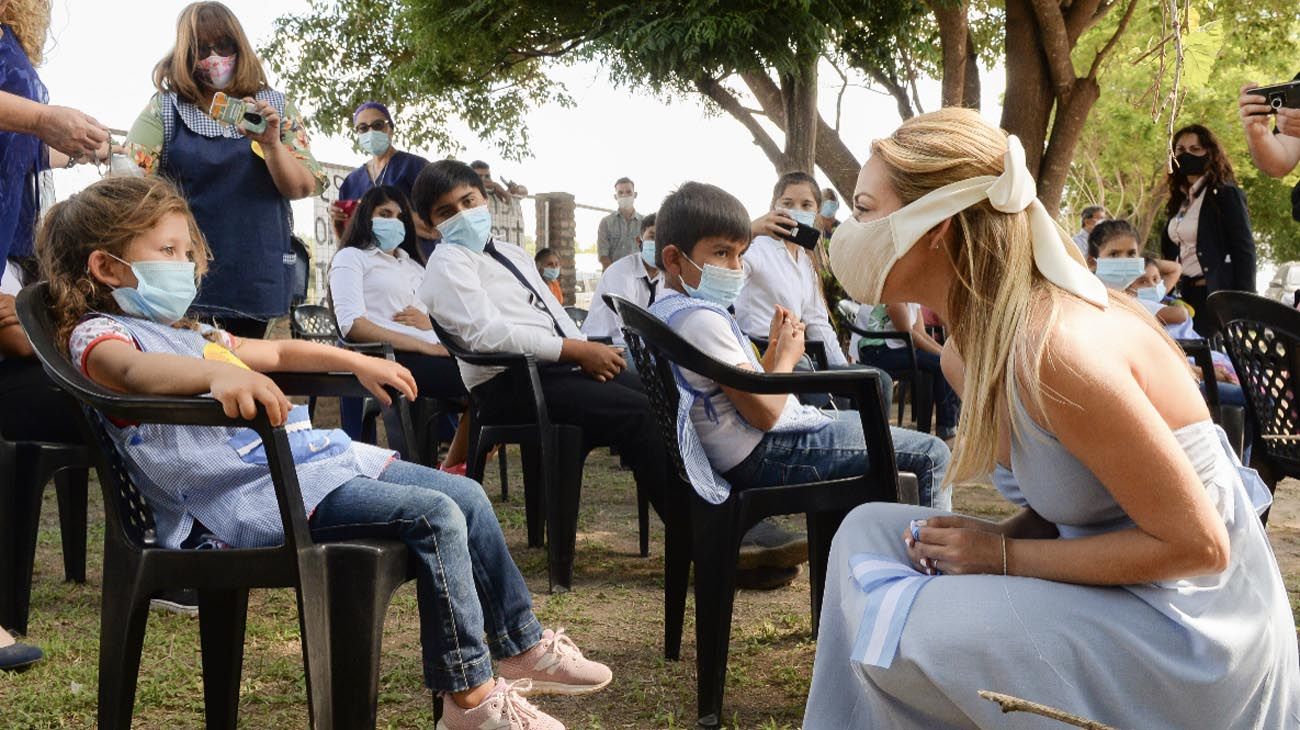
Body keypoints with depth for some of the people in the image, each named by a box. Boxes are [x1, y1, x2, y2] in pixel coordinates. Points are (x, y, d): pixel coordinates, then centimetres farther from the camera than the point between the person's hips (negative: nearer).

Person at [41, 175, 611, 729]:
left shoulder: (193, 334, 26)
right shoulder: (96, 335, -5)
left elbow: (277, 352, 41)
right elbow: (132, 370, -30)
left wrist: (356, 361, 33)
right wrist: (218, 374, -48)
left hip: (315, 457, 10)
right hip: (253, 492, -10)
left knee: (468, 496, 7)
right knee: (435, 517, -22)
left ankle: (522, 649, 21)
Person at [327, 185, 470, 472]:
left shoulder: (413, 265, 33)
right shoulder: (352, 257, 11)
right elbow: (352, 325, -7)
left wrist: (430, 322, 0)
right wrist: (425, 346, -14)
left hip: (432, 353, 8)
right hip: (392, 357, -8)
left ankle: (454, 468, -9)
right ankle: (452, 468, -13)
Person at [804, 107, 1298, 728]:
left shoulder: (1054, 346, -27)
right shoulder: (963, 352, 2)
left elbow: (1198, 545, -22)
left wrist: (1003, 555, -17)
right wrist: (988, 540, -7)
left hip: (1183, 621, -9)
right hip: (1112, 581, 9)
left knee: (900, 635, -20)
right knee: (869, 532, 4)